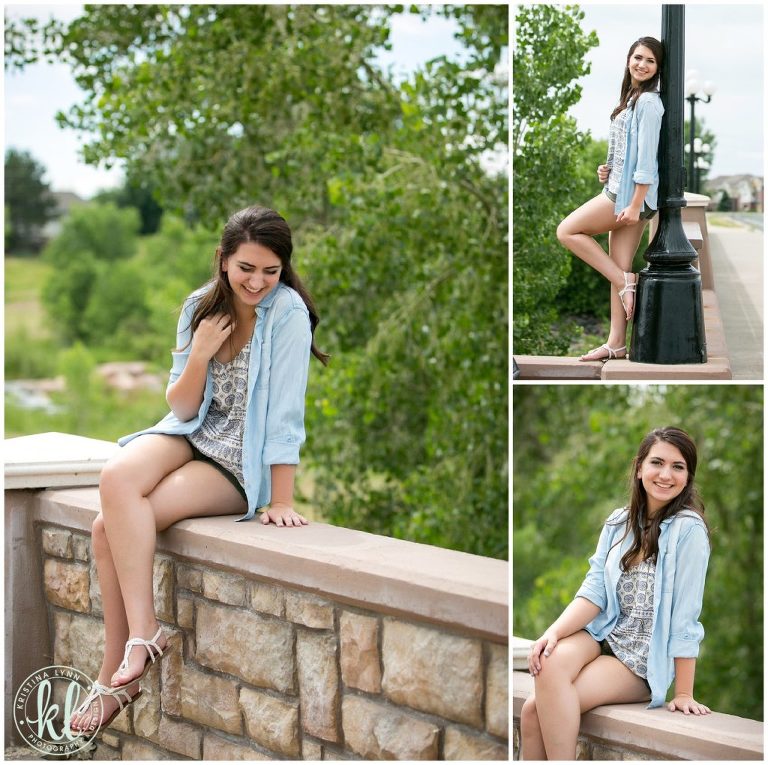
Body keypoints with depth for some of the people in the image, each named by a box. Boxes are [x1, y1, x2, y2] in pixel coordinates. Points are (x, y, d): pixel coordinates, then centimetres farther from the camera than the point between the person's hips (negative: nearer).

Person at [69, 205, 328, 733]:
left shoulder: (287, 311, -15)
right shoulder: (201, 307, 2)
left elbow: (286, 411, -18)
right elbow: (182, 409, 2)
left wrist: (281, 501, -19)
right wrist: (200, 355, -16)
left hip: (242, 465, -5)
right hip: (191, 437, 5)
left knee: (112, 528, -24)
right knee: (116, 479, -28)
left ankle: (117, 675, -14)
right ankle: (142, 634, -21)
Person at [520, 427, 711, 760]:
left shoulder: (688, 528, -11)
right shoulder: (619, 522, 7)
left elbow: (686, 614, -14)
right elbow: (594, 590, 0)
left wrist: (683, 693, -14)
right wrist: (553, 632, -18)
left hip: (646, 659, -5)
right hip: (603, 635, 5)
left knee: (537, 710, -25)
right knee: (550, 661, -29)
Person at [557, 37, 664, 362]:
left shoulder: (648, 102, -11)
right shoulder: (631, 98, 18)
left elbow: (646, 157, -17)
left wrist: (635, 204, -21)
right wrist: (608, 169, 6)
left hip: (631, 194, -9)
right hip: (620, 191, 9)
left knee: (567, 231, -6)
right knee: (618, 267, 6)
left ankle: (625, 281, -5)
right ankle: (616, 344, 6)